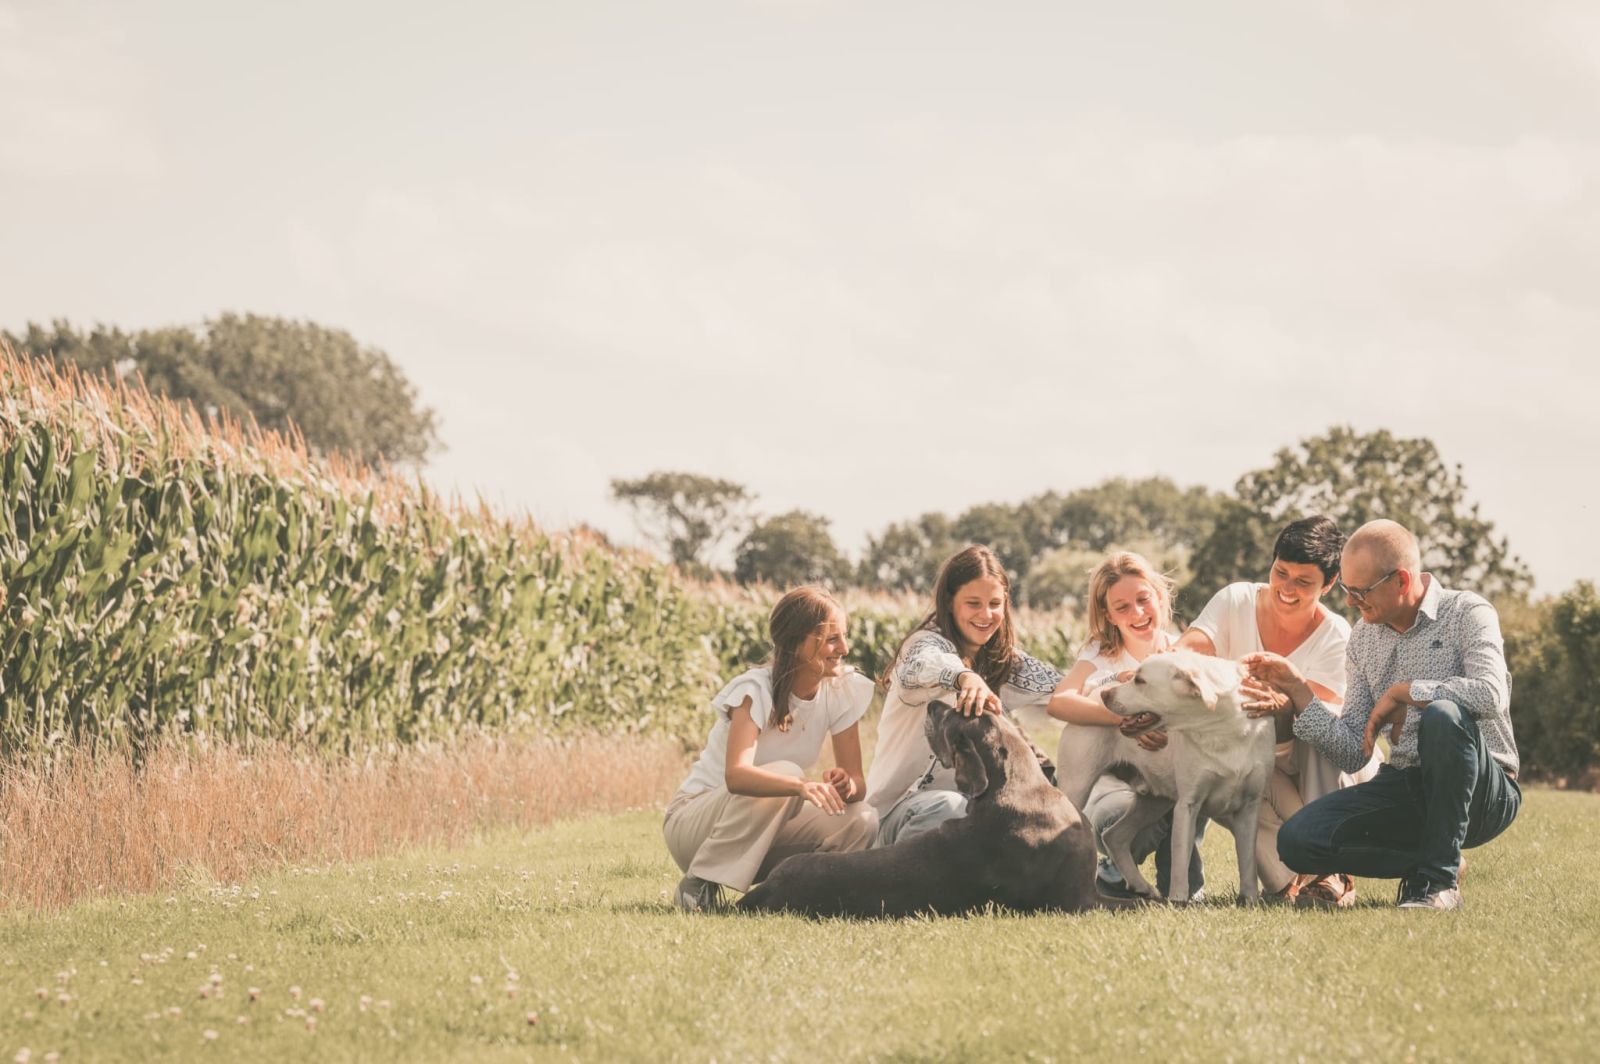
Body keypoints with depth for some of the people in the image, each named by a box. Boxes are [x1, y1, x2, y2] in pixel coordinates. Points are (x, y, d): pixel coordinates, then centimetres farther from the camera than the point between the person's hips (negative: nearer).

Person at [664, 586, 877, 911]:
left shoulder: (842, 690, -5)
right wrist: (801, 786, -57)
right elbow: (736, 775, -40)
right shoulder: (756, 690, -22)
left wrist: (846, 786, -32)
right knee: (784, 774, -34)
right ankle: (700, 885, -23)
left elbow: (856, 783, -7)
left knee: (861, 821, -20)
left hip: (762, 830, 5)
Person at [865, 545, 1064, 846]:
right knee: (948, 808, -37)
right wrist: (965, 677, -58)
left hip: (967, 796, 6)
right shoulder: (929, 641, -11)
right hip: (899, 809, -6)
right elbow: (921, 665, -35)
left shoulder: (1004, 661, 11)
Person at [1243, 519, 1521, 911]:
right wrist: (1297, 690, -6)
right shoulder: (1364, 637, 9)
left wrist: (1402, 692, -20)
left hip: (1483, 793, -5)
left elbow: (1491, 695, -30)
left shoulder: (1467, 614, -8)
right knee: (1297, 839, -18)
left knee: (1442, 714, -37)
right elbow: (1353, 754, 5)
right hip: (1406, 788, 5)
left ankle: (1439, 879, -22)